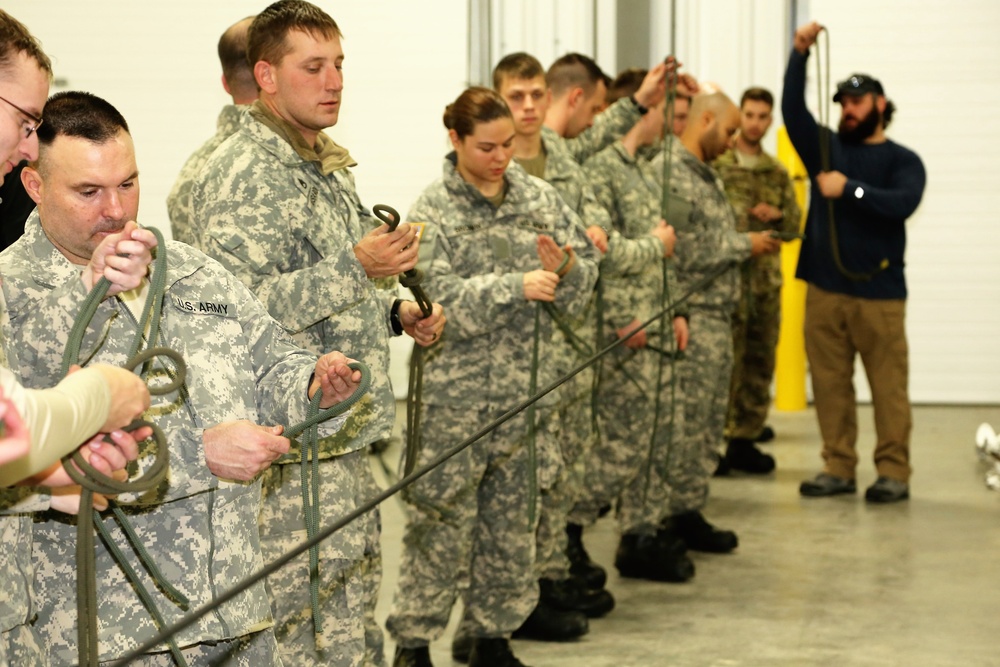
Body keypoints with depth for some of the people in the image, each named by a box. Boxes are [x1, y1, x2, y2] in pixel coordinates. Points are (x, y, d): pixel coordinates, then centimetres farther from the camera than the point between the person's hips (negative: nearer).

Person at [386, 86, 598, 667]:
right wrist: (515, 287, -27)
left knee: (514, 521, 11)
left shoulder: (539, 197, 7)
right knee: (444, 521, 0)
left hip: (525, 389, 4)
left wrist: (565, 268, -15)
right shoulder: (434, 210, -4)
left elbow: (585, 281, 7)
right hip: (454, 394, -4)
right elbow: (442, 296, -17)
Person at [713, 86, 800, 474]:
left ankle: (745, 440, 18)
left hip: (766, 276, 6)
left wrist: (777, 215, -4)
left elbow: (794, 226, 17)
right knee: (724, 360, -9)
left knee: (760, 362, 9)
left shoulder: (777, 173, 15)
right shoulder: (716, 163, -1)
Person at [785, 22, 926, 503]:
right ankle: (838, 468, 12)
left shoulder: (902, 160, 5)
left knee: (888, 386, -2)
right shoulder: (826, 148, 14)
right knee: (829, 383, 4)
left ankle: (894, 472, 3)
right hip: (824, 288, 3)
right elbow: (792, 110, 0)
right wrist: (800, 53, -9)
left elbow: (902, 204, -14)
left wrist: (849, 189, -19)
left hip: (879, 291, -3)